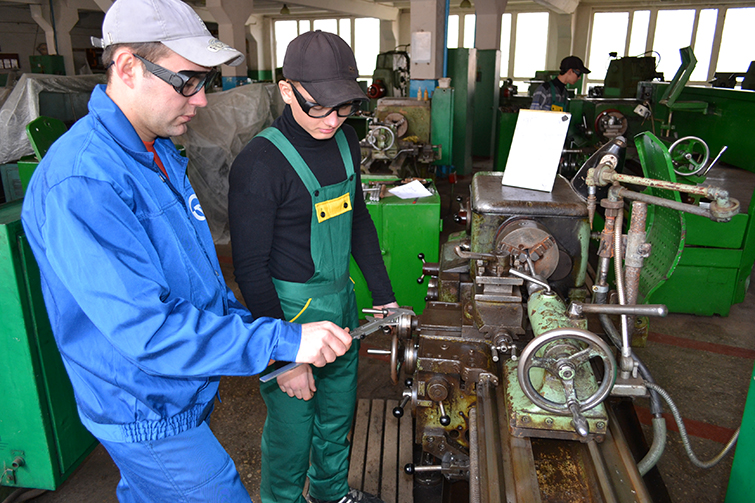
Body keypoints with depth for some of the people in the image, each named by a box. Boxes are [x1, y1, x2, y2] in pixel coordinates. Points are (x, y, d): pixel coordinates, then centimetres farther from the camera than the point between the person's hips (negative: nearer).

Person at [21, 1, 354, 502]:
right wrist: (284, 339, -33)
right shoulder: (81, 184, -30)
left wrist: (242, 318, 8)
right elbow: (146, 331, -33)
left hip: (184, 391, 9)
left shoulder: (158, 150, 2)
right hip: (151, 418, -9)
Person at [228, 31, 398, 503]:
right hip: (289, 311, -7)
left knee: (339, 412, 24)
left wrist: (385, 296, 10)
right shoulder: (259, 163, -21)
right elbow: (251, 267, -18)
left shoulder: (345, 139, 1)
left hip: (342, 301, 7)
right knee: (292, 429, 11)